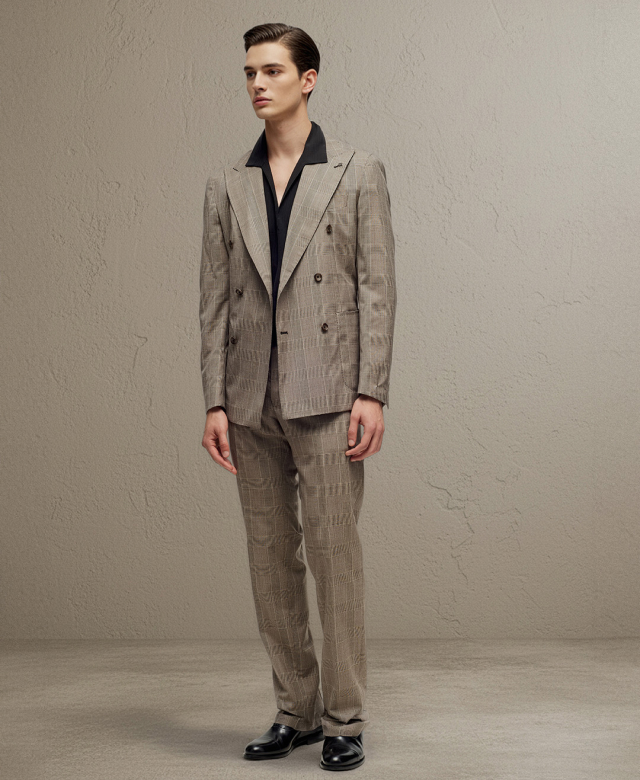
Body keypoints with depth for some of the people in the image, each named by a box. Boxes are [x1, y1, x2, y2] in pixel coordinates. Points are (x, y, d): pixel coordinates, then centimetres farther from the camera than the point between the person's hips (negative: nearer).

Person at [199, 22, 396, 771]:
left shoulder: (358, 172, 3)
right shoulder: (226, 186, 11)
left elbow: (377, 288, -2)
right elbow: (214, 300, 9)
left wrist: (371, 393, -9)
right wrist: (215, 401, 2)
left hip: (325, 397, -4)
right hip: (252, 401, 4)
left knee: (334, 554, -3)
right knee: (271, 562, 9)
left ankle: (344, 720, 9)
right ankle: (295, 711, 22)